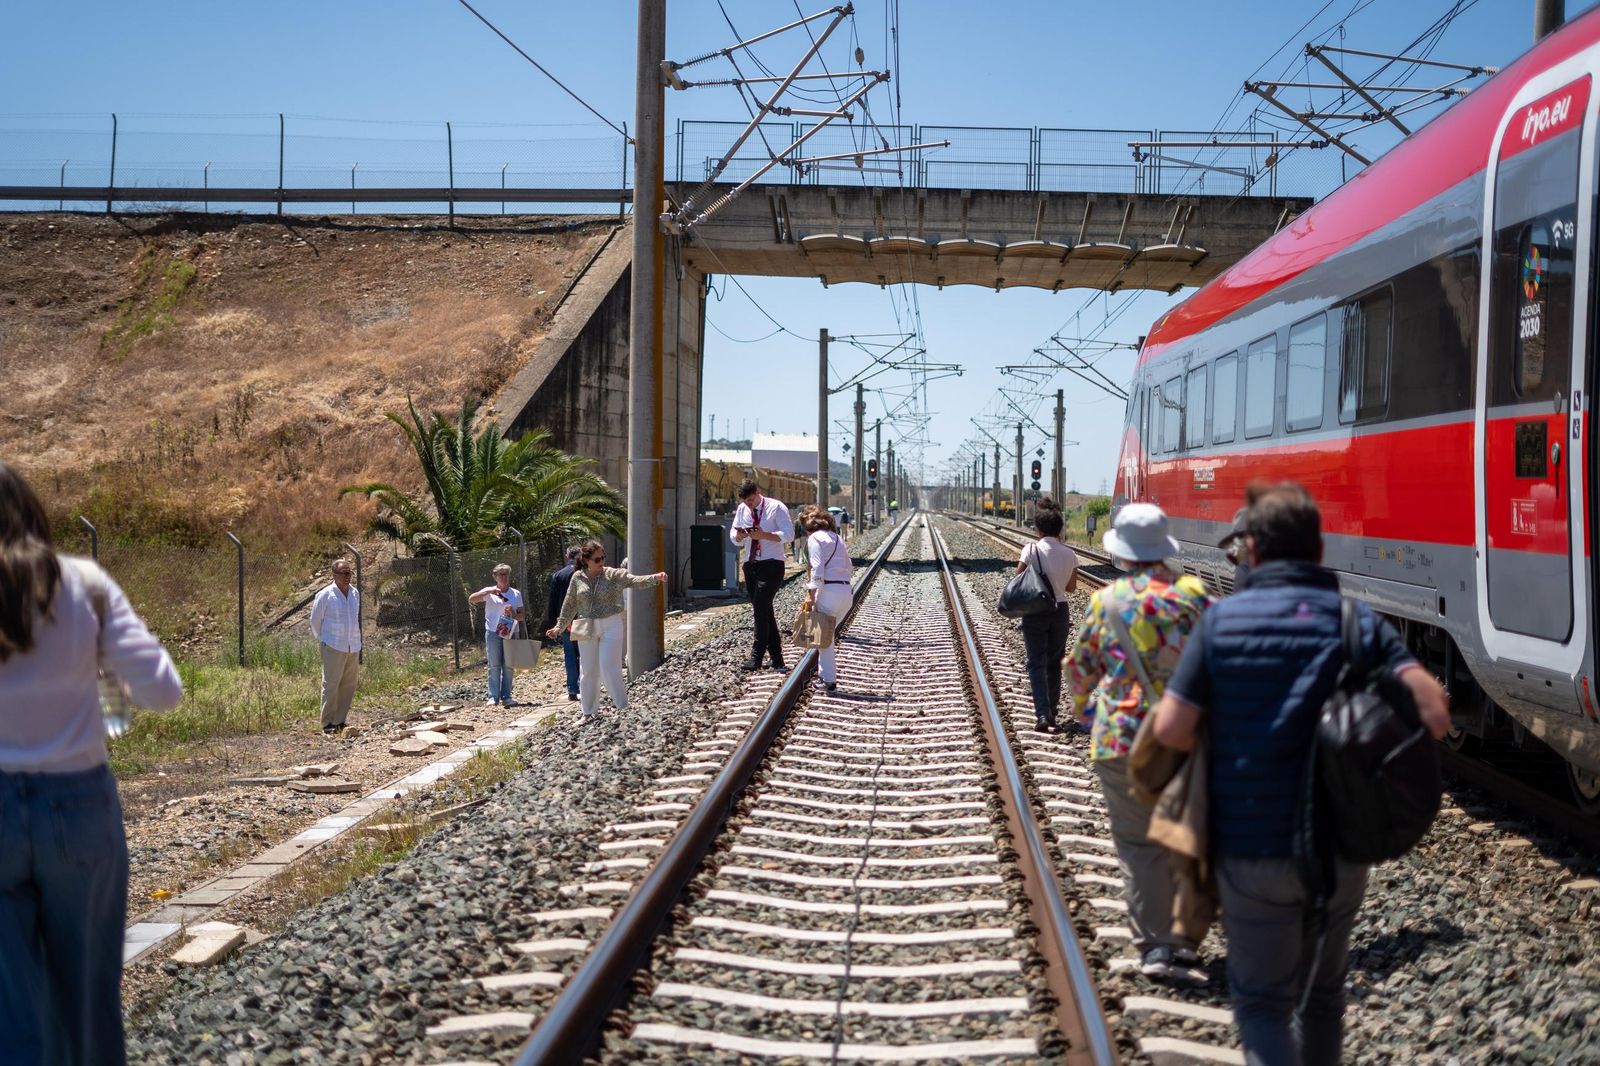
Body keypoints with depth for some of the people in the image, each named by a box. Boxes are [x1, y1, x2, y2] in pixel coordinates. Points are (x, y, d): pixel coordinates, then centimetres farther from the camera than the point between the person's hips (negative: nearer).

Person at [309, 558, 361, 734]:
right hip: (333, 647, -6)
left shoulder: (355, 594, 7)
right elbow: (315, 620, 1)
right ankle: (327, 725, 1)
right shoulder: (325, 595, -9)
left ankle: (340, 722, 18)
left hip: (353, 647, 6)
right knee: (331, 685, -4)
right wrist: (322, 641, 8)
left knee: (349, 686, 8)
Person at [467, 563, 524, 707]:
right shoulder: (489, 592, 4)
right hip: (493, 633, -2)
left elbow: (521, 615, 11)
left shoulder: (516, 594, 11)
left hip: (510, 633, 2)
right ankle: (493, 697, -2)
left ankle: (506, 696, 7)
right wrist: (488, 591, -19)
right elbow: (471, 599, -9)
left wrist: (513, 614, -11)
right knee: (494, 667, -4)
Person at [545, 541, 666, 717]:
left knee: (609, 668, -9)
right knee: (588, 671, 10)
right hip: (587, 628, 3)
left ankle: (622, 707, 3)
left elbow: (635, 581, -19)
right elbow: (569, 605, 11)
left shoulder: (613, 574, -6)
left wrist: (656, 578, -36)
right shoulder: (578, 578, 2)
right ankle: (588, 713, 22)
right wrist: (559, 627, 13)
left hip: (610, 625, -3)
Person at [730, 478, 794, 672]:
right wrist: (740, 535, -11)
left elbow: (788, 534, -14)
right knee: (764, 612, 8)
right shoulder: (742, 509, 10)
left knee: (760, 608, -16)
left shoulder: (776, 508, -7)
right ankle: (777, 659, 14)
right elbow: (734, 537, 13)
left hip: (771, 564, -6)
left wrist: (764, 535, -26)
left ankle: (756, 657, -14)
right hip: (750, 565, 6)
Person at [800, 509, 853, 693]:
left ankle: (829, 680, 0)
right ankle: (827, 673, 18)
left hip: (829, 589, -7)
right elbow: (848, 565, 19)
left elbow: (817, 568, -12)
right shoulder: (837, 538, 21)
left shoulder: (814, 538, -1)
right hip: (846, 591, 7)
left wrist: (811, 594, -14)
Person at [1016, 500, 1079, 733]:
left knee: (1037, 663, 0)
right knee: (1054, 663, 16)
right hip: (1060, 611, 3)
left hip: (1035, 612, -3)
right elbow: (1071, 586, 6)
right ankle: (1051, 712, 22)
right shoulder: (1069, 554, -4)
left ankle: (1043, 714, -14)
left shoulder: (1031, 550, -13)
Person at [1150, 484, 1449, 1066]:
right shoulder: (1361, 622, -3)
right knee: (1323, 993, 22)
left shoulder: (1223, 619, -9)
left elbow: (1171, 729, -13)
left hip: (1253, 849, -3)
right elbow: (1433, 714, -13)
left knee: (1262, 1002, 7)